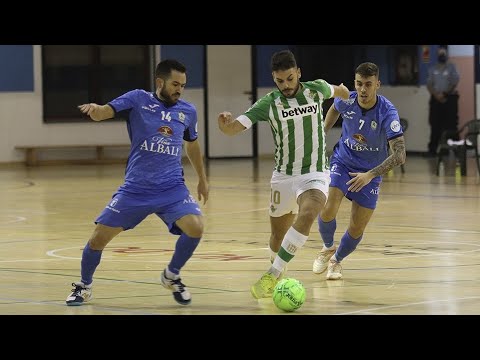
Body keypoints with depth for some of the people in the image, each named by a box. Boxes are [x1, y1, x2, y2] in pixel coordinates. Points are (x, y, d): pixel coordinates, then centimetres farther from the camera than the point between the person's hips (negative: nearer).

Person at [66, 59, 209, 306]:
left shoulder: (188, 111, 7)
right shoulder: (138, 99, -3)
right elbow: (104, 112, -16)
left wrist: (202, 179, 31)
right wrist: (95, 109, -40)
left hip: (172, 188, 2)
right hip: (135, 188, -2)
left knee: (195, 227, -23)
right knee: (99, 238, -2)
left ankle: (171, 276, 5)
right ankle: (84, 286, 26)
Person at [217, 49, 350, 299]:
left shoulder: (316, 89, -5)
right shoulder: (268, 104, -10)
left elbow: (338, 91, 20)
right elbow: (236, 126, -22)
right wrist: (225, 125, -44)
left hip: (314, 175, -1)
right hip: (283, 176, 1)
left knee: (307, 215, -30)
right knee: (278, 235, 9)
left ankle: (272, 276, -27)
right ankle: (276, 274, 40)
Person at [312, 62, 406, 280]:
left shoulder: (388, 113, -27)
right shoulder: (346, 101, -17)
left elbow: (399, 155, -31)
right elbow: (334, 109, 12)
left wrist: (370, 175, -39)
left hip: (369, 173, -1)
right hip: (342, 162, 1)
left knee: (357, 229, 0)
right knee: (328, 210, -21)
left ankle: (336, 260, 31)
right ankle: (328, 248, 11)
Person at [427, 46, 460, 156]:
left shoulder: (451, 67, 2)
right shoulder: (433, 69, 12)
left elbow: (454, 82, -8)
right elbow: (429, 84, 6)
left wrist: (444, 94, -13)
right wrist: (436, 95, -10)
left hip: (449, 98, -3)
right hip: (436, 99, 3)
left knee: (451, 125, -6)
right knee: (435, 125, 1)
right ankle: (432, 149, 4)